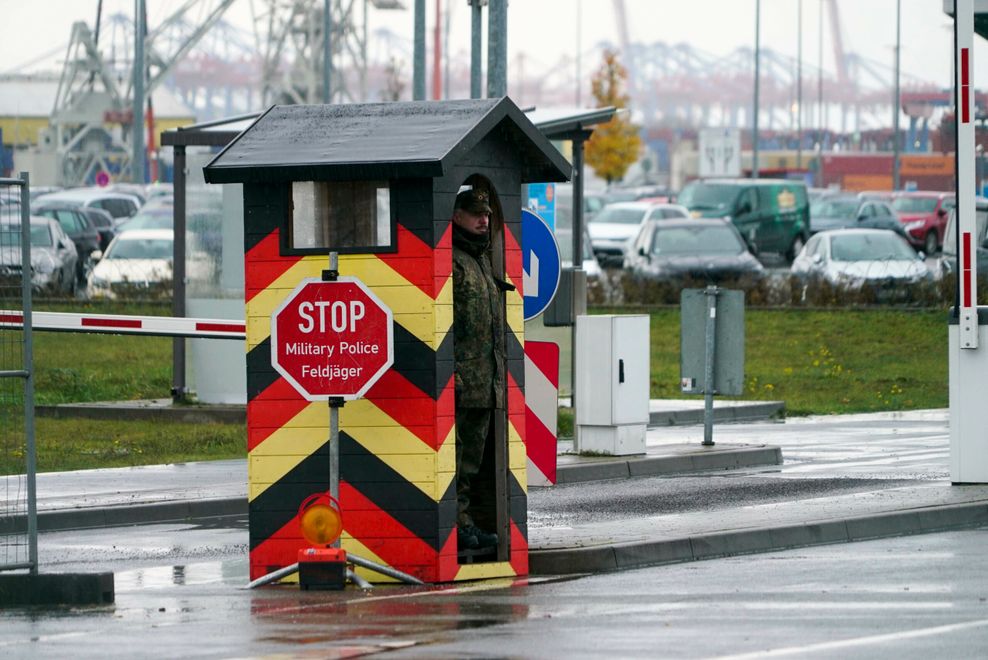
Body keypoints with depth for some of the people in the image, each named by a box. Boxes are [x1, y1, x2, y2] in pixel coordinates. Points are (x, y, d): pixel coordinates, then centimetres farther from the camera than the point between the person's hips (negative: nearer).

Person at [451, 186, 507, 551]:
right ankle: (453, 523, -8)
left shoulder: (481, 260, 22)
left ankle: (467, 520, 16)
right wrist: (448, 368, -23)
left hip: (485, 380, 10)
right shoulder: (447, 260, -9)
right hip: (460, 379, -10)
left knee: (473, 451, 12)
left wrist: (497, 369, 25)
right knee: (453, 451, -9)